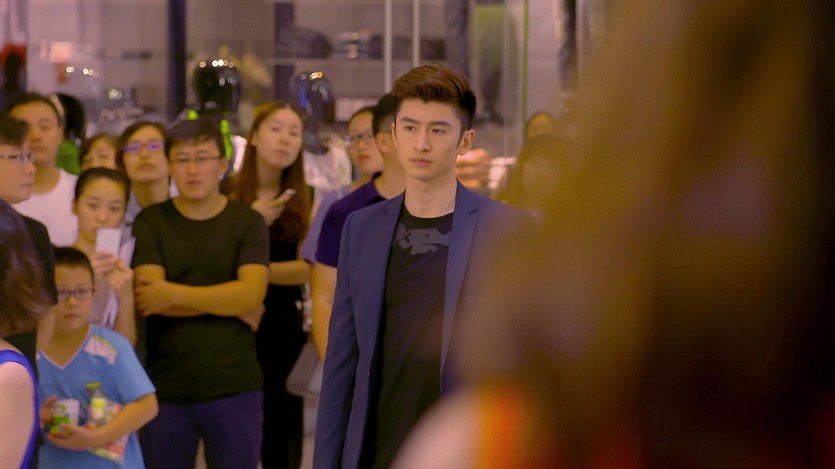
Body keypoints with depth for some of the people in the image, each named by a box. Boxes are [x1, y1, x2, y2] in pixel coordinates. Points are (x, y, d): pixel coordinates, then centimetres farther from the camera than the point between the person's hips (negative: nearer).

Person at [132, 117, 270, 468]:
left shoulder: (248, 222, 3)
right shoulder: (150, 223, 4)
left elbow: (252, 294, -11)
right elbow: (147, 299, -9)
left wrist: (174, 294, -15)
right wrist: (231, 304, -9)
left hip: (235, 387, -1)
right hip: (165, 387, 1)